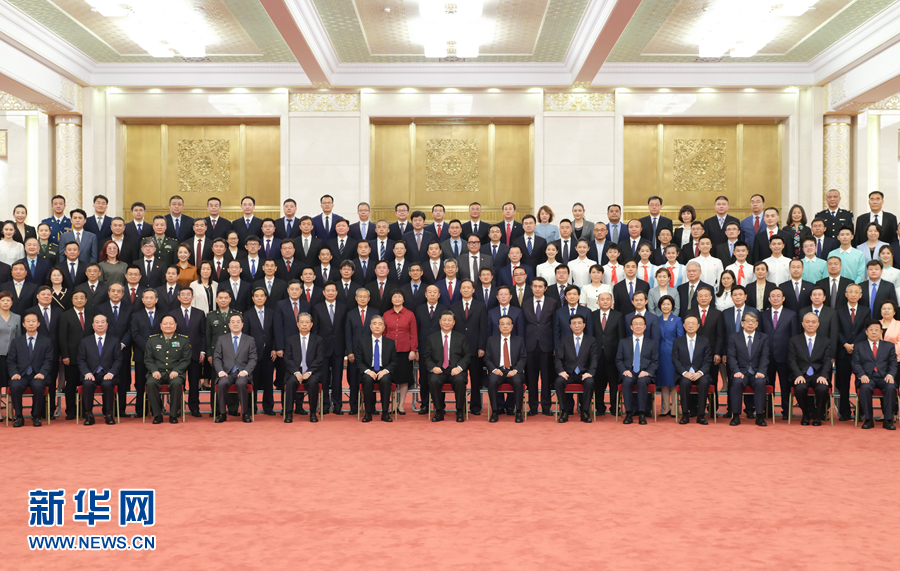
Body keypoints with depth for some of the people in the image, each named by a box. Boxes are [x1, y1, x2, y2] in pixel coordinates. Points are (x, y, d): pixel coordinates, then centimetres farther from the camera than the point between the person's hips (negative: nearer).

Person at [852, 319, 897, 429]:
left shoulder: (889, 346, 21)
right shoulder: (858, 346, 17)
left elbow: (893, 364, 11)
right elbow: (856, 363, 5)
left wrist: (890, 375, -10)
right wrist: (862, 375, -15)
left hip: (884, 378, 1)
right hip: (867, 378, -1)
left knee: (891, 387, -33)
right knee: (865, 387, -36)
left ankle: (888, 420, -25)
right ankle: (868, 419, -25)